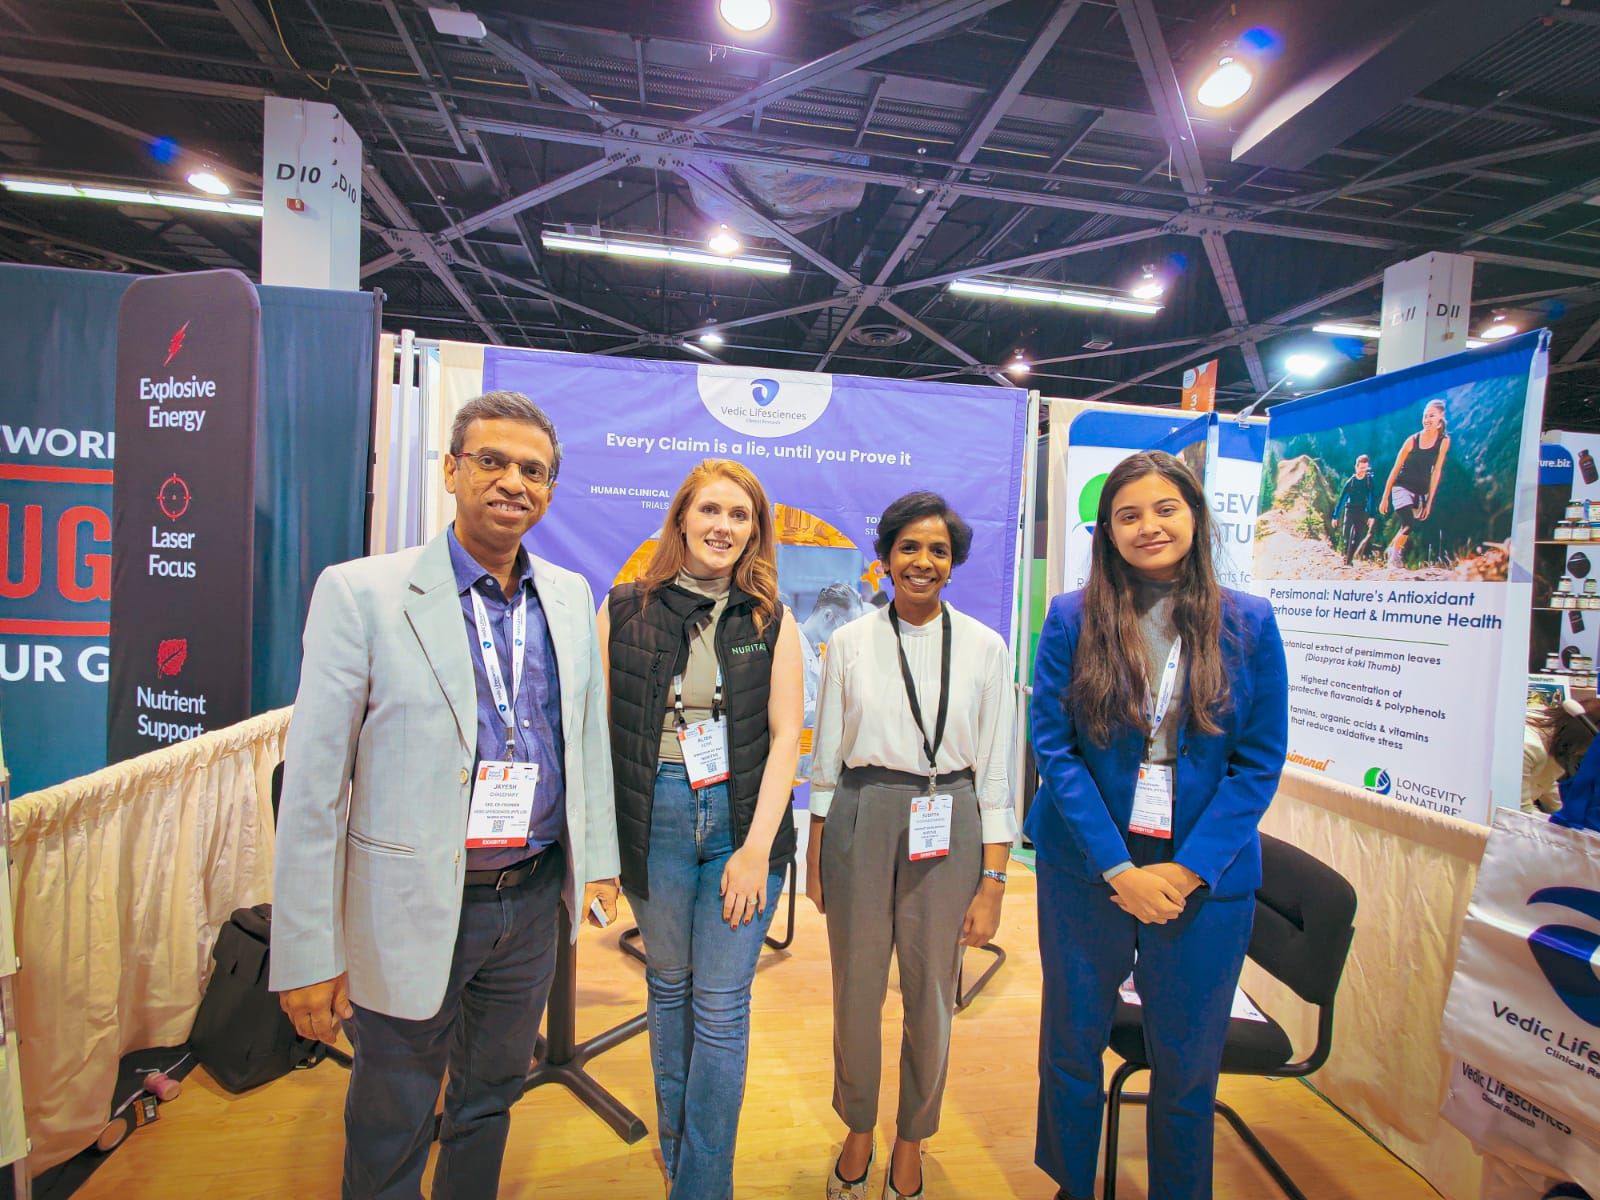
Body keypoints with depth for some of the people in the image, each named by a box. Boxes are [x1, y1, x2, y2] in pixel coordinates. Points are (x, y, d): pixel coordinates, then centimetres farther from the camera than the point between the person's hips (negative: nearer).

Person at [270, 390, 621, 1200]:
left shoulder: (571, 596, 1)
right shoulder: (360, 592, -12)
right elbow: (312, 783, -12)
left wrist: (598, 856, 10)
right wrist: (308, 952, -11)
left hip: (532, 898, 4)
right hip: (414, 910, -3)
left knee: (491, 1100, 25)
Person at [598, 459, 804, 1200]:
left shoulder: (772, 622, 3)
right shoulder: (624, 610, 2)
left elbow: (785, 736, -1)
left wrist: (757, 847, -8)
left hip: (744, 821, 0)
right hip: (654, 818, 1)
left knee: (721, 1005, 5)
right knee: (668, 987, 17)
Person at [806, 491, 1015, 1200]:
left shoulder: (984, 648, -2)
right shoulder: (850, 643, -1)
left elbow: (995, 770, 0)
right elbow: (827, 755, 4)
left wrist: (993, 881, -3)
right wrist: (814, 859, 4)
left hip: (948, 829, 0)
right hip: (861, 822, 0)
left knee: (931, 997, 14)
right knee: (856, 989, 14)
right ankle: (857, 1132, 43)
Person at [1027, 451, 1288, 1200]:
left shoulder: (1248, 623, -2)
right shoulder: (1071, 618, -5)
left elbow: (1260, 761, -3)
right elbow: (1053, 747, -7)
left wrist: (1187, 869, -11)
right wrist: (1118, 868, -13)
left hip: (1205, 876, 1)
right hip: (1087, 866, 0)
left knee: (1188, 1062, 15)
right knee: (1071, 1046, 15)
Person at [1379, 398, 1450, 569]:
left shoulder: (1444, 441, -2)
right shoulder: (1413, 440, -6)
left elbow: (1436, 471, -1)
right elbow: (1396, 469, -3)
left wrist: (1429, 502, -2)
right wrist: (1385, 497, -3)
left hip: (1421, 490, 3)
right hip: (1402, 486, -3)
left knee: (1410, 527, 3)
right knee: (1409, 524, -18)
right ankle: (1395, 551, 3)